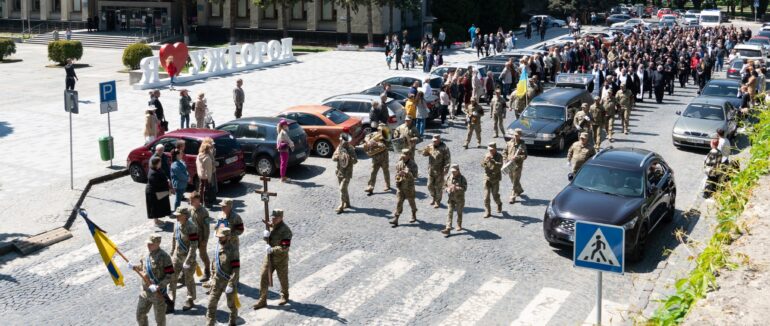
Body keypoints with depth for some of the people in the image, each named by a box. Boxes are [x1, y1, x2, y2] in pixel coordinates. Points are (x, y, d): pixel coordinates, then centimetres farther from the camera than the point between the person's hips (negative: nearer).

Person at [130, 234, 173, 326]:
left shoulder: (164, 257, -20)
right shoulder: (148, 254, 2)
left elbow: (170, 276, -20)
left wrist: (158, 287, -27)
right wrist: (134, 267, 3)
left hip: (158, 293, -7)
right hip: (145, 292, 7)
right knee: (140, 315, 17)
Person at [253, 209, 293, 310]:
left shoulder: (285, 230, -23)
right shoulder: (271, 226, 0)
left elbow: (285, 247, -28)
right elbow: (266, 237, 9)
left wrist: (271, 250, -28)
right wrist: (265, 234, -15)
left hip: (281, 259, -6)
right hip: (269, 257, 6)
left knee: (283, 279, 14)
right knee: (263, 278, 3)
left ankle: (284, 297, 38)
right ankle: (262, 301, 11)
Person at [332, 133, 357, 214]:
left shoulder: (351, 149, -12)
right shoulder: (339, 148, 5)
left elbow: (355, 161, -16)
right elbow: (333, 158, 3)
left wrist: (349, 158, -35)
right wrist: (337, 156, -18)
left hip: (347, 172, -6)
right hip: (339, 171, 6)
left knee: (342, 189, -12)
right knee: (344, 188, 16)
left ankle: (341, 207, -9)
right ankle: (347, 203, 32)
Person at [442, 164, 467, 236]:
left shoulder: (462, 178, -12)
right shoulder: (449, 178, 1)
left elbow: (464, 188, -19)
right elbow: (446, 186, 11)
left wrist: (456, 188, -29)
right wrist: (448, 189, -11)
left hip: (459, 198, -3)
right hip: (451, 198, 3)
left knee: (459, 213, 14)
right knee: (449, 213, -6)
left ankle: (459, 225, 35)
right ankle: (448, 228, -10)